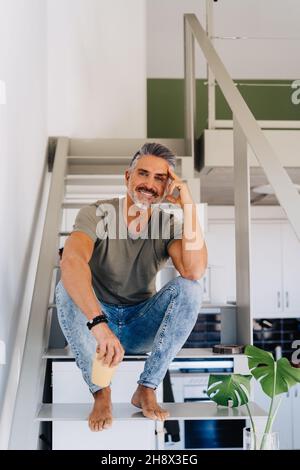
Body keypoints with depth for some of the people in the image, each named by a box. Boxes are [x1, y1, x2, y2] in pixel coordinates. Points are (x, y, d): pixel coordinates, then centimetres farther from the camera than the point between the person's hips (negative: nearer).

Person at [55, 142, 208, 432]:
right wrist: (99, 324, -55)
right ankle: (101, 393, -21)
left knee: (190, 288, -24)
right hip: (93, 317, -1)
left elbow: (195, 271, -30)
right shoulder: (96, 214, -17)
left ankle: (147, 389, -18)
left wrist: (187, 204, -29)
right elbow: (71, 262, -40)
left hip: (142, 324, 2)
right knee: (67, 288, -31)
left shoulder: (169, 223, -8)